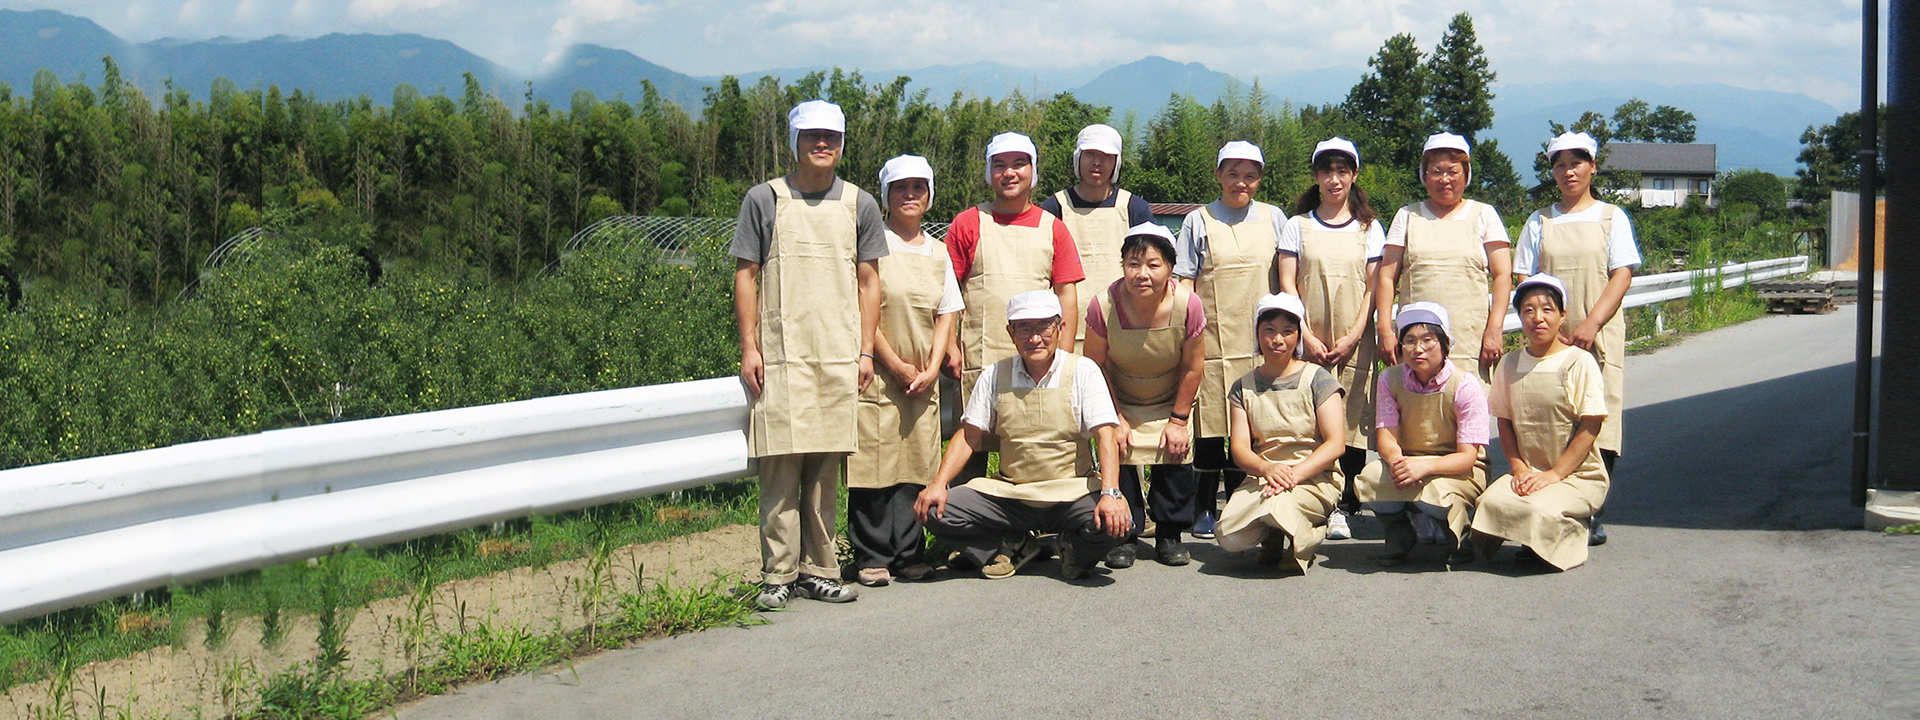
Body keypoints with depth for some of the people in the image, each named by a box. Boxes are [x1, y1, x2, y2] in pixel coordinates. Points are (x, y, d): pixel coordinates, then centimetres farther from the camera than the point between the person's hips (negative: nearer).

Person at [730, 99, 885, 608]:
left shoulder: (859, 205, 12)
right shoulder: (764, 199, 5)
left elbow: (868, 281, 13)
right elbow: (745, 276, 4)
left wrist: (865, 350, 5)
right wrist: (749, 347, -4)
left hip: (839, 357, 3)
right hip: (782, 356, -2)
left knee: (826, 468, 5)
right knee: (782, 464, -6)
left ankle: (818, 571, 12)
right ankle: (778, 575, -1)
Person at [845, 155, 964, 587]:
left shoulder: (938, 252, 15)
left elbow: (946, 317, 14)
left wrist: (931, 369, 0)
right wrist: (896, 365, -10)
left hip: (922, 378, 5)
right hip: (877, 373, -5)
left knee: (916, 464, 3)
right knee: (874, 463, -6)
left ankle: (908, 555, 10)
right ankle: (871, 558, -1)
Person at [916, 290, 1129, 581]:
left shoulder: (1083, 372, -2)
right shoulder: (995, 376, 5)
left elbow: (1105, 437, -10)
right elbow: (968, 436, 6)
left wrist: (1110, 494, -26)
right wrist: (938, 484, -10)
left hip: (1071, 491, -2)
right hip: (1009, 492, 2)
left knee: (1113, 523, -33)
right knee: (935, 511, -19)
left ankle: (1075, 547, 5)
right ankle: (1014, 545, 6)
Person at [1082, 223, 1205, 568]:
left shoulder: (1187, 304, -27)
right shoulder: (1103, 305, -29)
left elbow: (1191, 368, -13)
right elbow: (1097, 366, -14)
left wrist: (1178, 420, -9)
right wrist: (1115, 419, -11)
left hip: (1171, 401, 0)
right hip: (1121, 401, 0)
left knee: (1177, 456, -8)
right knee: (1118, 454, -9)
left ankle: (1169, 535, 9)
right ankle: (1123, 536, 6)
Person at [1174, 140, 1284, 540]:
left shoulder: (1273, 218, 12)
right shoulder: (1198, 221, 6)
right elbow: (1185, 283, 4)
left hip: (1261, 342, 2)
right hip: (1213, 339, -2)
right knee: (1210, 424, 0)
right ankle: (1204, 508, 10)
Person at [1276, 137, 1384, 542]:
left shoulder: (1369, 228, 11)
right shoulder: (1298, 226, 9)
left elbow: (1374, 288, 6)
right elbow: (1287, 286, 3)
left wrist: (1352, 338, -6)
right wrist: (1308, 337, -7)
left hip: (1354, 344, 0)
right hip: (1308, 342, 0)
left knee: (1351, 420, -4)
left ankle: (1341, 507, -1)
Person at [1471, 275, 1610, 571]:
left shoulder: (1580, 363, -6)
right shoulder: (1509, 364, 8)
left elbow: (1590, 427, -9)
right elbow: (1505, 422, 10)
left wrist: (1554, 474, -15)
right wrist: (1519, 469, -5)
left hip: (1578, 474, -4)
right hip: (1528, 472, 4)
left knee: (1541, 510, -33)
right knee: (1492, 501, -28)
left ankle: (1572, 532, 2)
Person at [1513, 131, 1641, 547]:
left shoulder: (1611, 217, 10)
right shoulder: (1539, 222, 15)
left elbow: (1622, 275, 1)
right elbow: (1525, 279, 9)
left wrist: (1591, 324, -13)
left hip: (1599, 338, -1)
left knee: (1598, 427, -9)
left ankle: (1590, 516, -3)